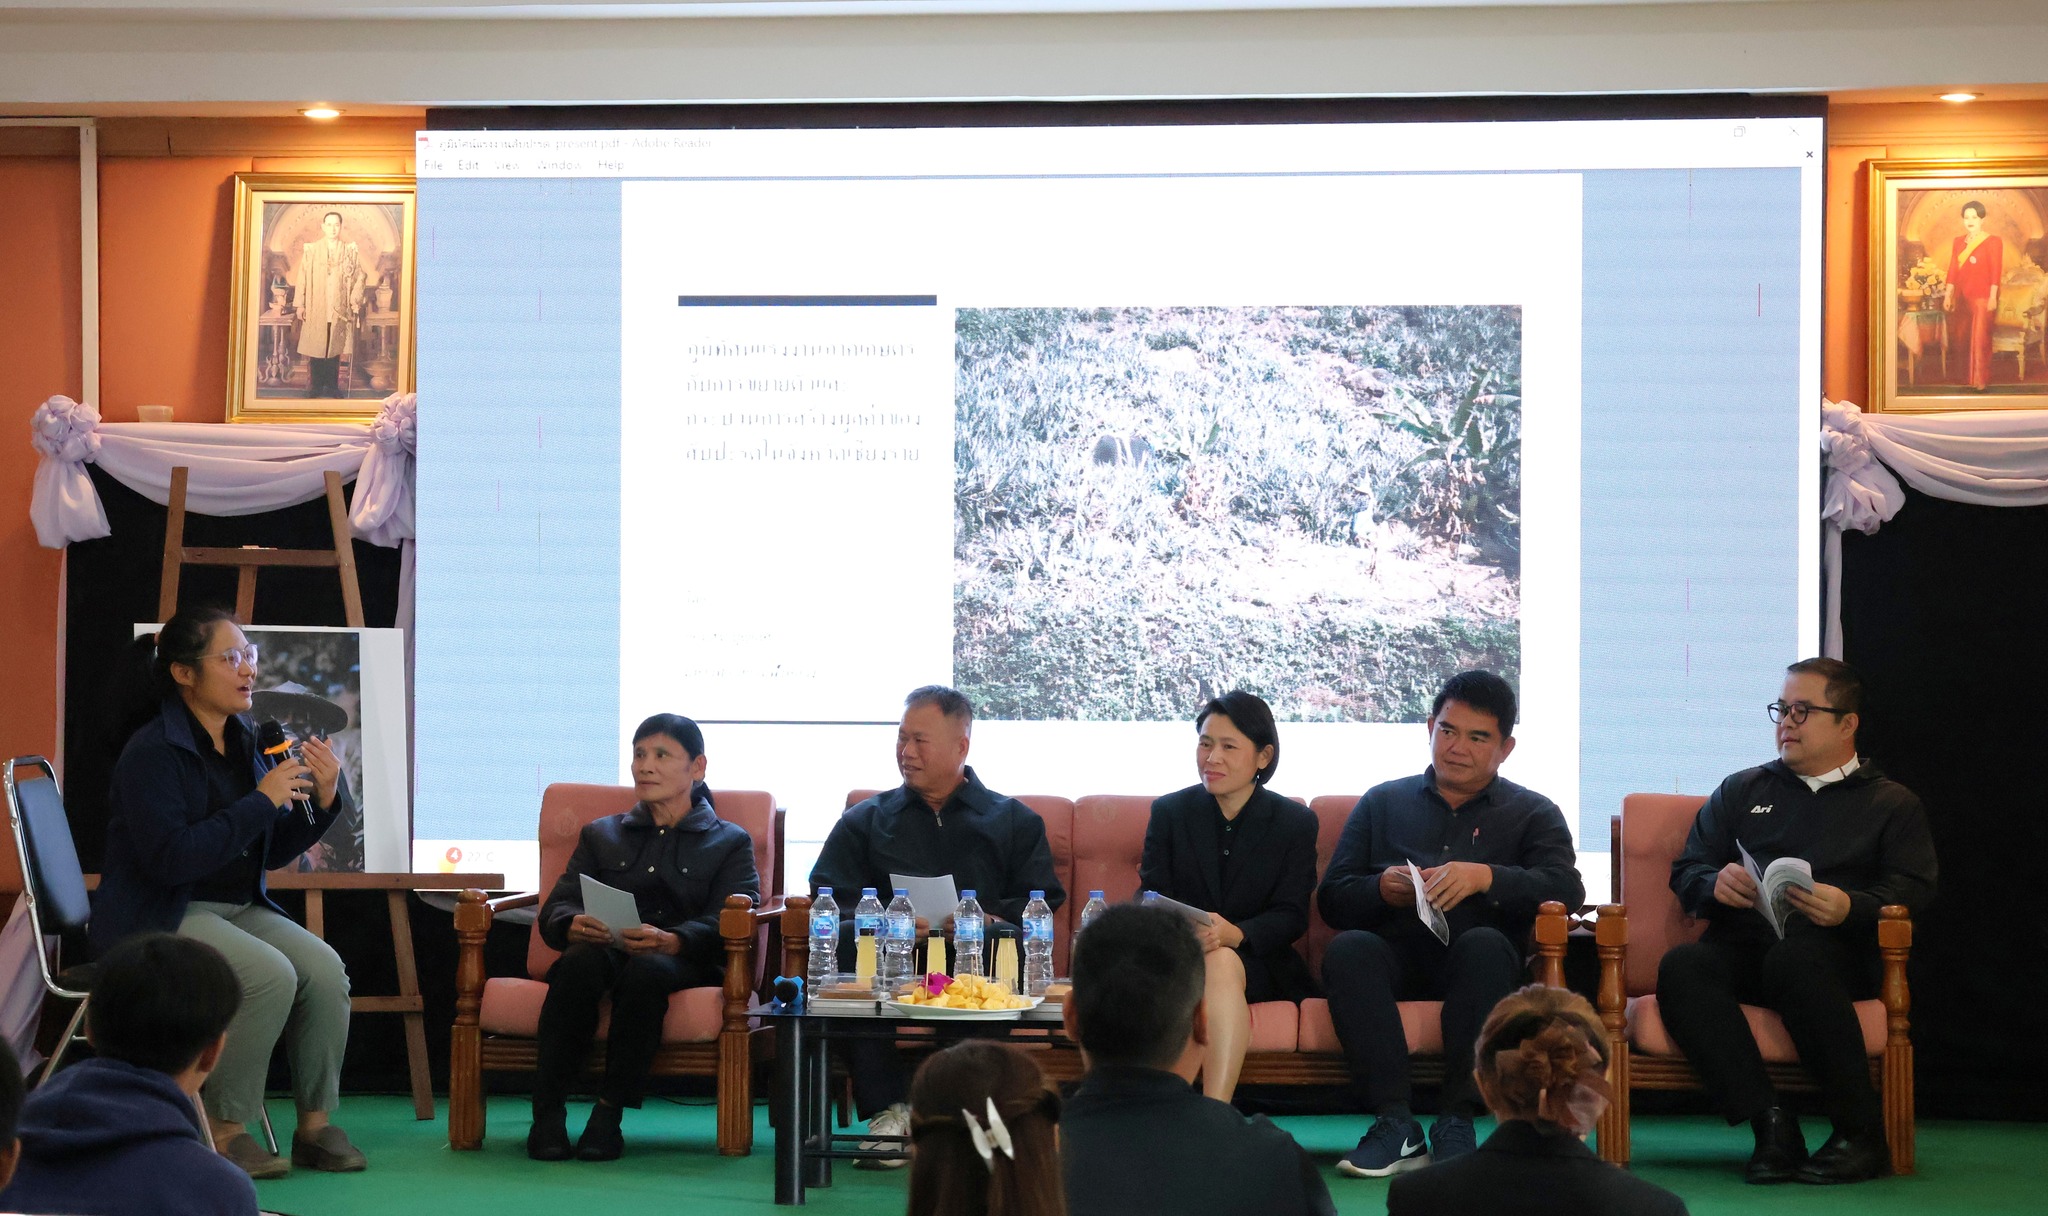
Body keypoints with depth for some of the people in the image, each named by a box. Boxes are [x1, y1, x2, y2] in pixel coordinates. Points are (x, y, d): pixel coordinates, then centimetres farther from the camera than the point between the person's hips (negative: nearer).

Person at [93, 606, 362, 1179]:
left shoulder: (245, 743, 10)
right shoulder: (152, 753, -14)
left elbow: (272, 853, 15)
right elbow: (170, 858, -25)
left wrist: (322, 798, -3)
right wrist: (261, 801, -21)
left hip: (237, 908, 7)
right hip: (158, 915, -7)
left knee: (324, 969, -19)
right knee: (270, 975, -30)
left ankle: (315, 1126, -8)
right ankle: (225, 1132, -17)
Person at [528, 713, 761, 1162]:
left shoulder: (730, 842, 20)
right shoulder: (601, 835, 29)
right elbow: (555, 908, 15)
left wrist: (672, 941, -23)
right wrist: (573, 925, -13)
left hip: (684, 963, -2)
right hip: (605, 952, 2)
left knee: (646, 970, -39)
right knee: (580, 961, -35)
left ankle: (609, 1113, -34)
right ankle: (547, 1113, -34)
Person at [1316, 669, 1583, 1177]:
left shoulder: (1532, 813, 18)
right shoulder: (1382, 803, 23)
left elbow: (1567, 889, -3)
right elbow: (1332, 900, 13)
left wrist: (1486, 877, -19)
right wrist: (1380, 889, -10)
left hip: (1476, 965, -1)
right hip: (1397, 958, 1)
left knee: (1484, 944, -36)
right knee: (1348, 949, -31)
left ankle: (1456, 1122, -32)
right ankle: (1396, 1125, -35)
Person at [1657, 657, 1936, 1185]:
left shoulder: (1892, 804, 20)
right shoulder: (1740, 791, 29)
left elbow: (1912, 891, 4)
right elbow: (1686, 873, 20)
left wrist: (1849, 907, -17)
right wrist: (1715, 884, -5)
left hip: (1837, 951, -3)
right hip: (1740, 950, 3)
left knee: (1794, 957, -40)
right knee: (1681, 968, -32)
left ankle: (1860, 1130, -29)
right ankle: (1769, 1122, -35)